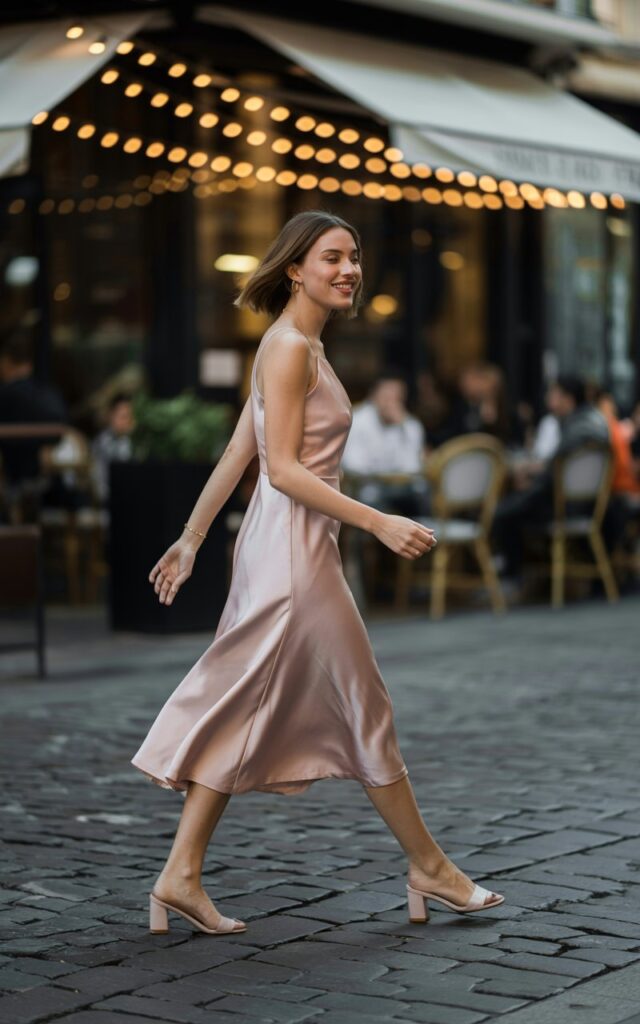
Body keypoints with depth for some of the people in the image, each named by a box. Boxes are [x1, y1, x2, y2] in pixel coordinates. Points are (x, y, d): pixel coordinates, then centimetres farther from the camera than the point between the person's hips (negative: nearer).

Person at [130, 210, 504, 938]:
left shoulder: (302, 346, 16)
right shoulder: (288, 347, -14)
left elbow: (235, 453, 18)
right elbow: (282, 468, -19)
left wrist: (190, 540, 22)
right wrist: (380, 523, -21)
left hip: (289, 547, 10)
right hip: (293, 547, -10)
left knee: (245, 715, 8)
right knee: (363, 706, 2)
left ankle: (181, 878, 10)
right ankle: (429, 867, 14)